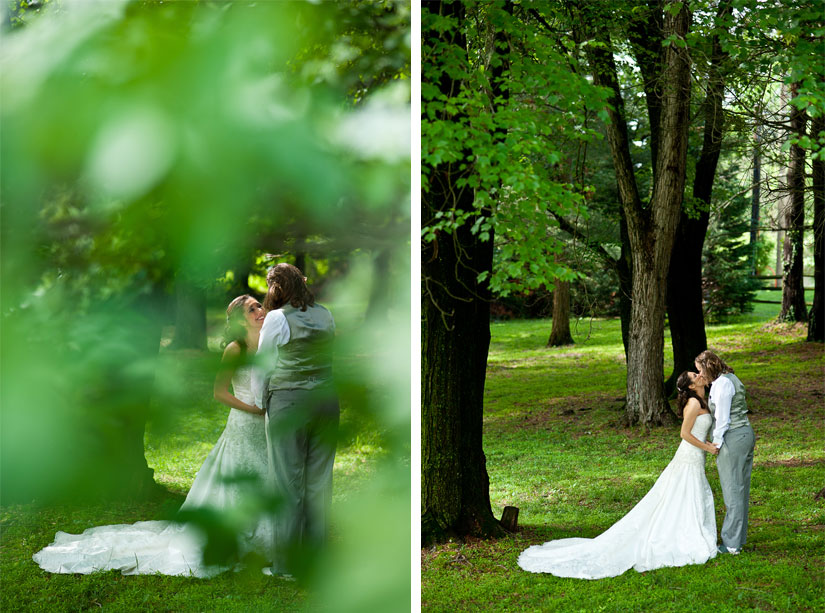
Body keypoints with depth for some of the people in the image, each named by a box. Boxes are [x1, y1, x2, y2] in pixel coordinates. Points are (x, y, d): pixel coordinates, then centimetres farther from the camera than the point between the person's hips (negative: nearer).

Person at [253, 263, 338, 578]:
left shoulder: (277, 318, -5)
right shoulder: (326, 316, 8)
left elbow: (263, 366, 1)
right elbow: (329, 357, 13)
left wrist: (261, 402, 14)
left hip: (288, 401, -5)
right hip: (326, 399, 5)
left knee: (289, 481, 1)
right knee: (319, 480, 9)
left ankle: (287, 563, 6)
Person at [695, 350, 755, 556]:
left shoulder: (721, 384, -15)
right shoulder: (731, 378, 14)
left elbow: (722, 417, -16)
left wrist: (717, 442, -7)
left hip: (732, 438, -10)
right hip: (746, 433, 10)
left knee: (732, 490, -4)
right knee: (741, 489, 14)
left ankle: (731, 543, 1)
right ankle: (739, 538, 21)